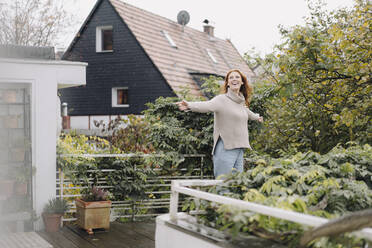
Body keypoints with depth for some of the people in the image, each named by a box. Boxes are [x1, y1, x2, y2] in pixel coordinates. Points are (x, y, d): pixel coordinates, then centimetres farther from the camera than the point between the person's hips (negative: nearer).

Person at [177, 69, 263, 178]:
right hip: (225, 149, -7)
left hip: (240, 149, 7)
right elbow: (206, 105, -29)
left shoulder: (241, 102, 14)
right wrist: (189, 105, -49)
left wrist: (256, 117, 59)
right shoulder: (221, 99, -9)